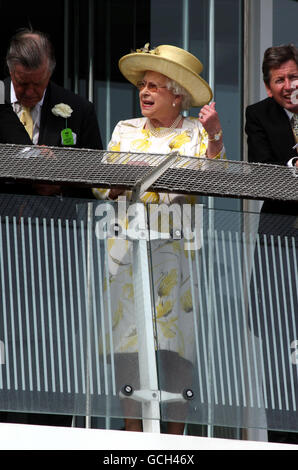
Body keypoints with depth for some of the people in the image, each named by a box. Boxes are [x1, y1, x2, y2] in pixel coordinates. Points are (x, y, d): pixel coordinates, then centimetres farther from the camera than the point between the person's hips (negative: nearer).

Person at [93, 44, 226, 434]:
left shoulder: (196, 133, 8)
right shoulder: (125, 131, 15)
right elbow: (102, 187, 13)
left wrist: (215, 137, -18)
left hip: (179, 244, -2)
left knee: (176, 330, -7)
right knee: (131, 326, -7)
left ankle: (176, 429, -4)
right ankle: (134, 427, -6)